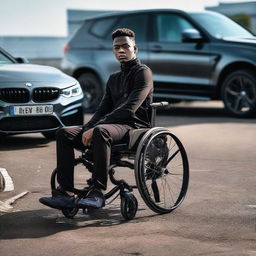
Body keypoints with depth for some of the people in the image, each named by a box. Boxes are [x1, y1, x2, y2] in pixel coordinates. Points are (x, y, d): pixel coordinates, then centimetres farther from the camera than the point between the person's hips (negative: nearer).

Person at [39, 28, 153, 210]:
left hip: (134, 126, -8)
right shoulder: (114, 79, 25)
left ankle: (97, 193, -41)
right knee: (64, 133, -11)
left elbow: (130, 108, -15)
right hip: (113, 125, 8)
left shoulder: (143, 72, -1)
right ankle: (66, 193, -19)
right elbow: (103, 110, 18)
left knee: (101, 131, -40)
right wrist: (87, 129, -5)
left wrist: (95, 128, -20)